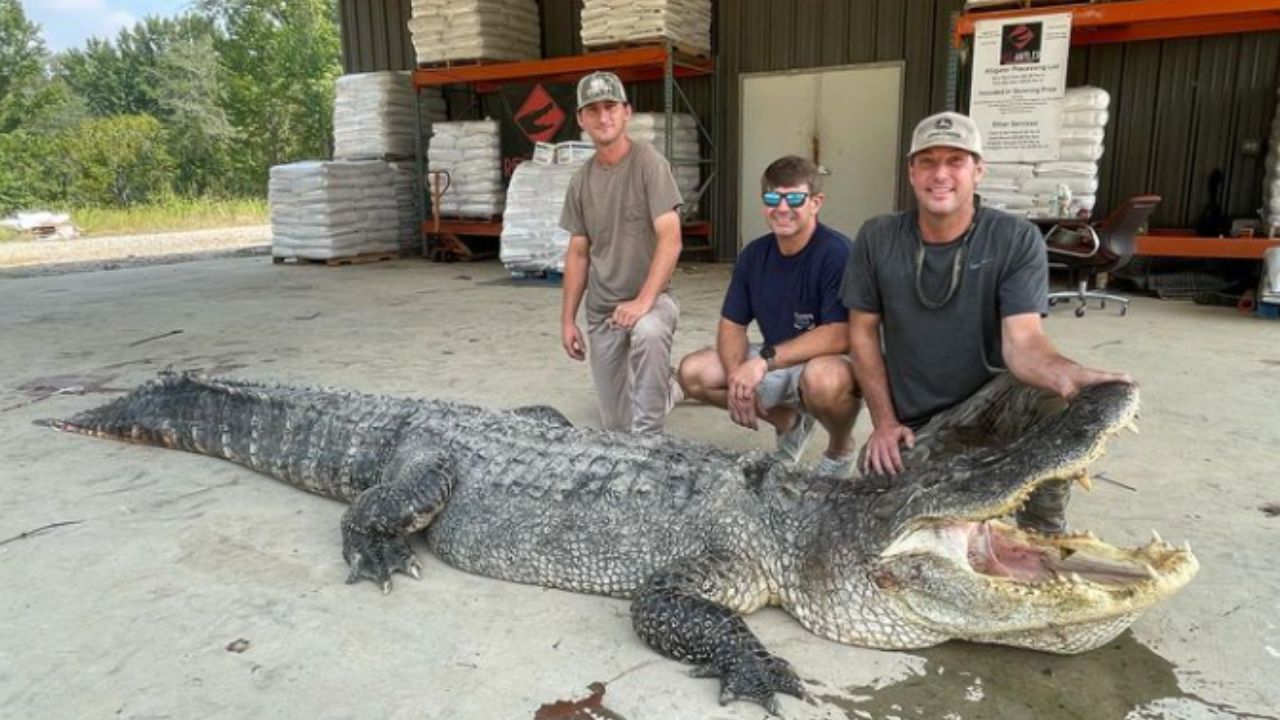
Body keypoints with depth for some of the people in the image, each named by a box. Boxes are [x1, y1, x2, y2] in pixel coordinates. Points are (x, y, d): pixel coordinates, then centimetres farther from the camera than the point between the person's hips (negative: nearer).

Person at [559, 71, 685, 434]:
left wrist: (643, 302, -28)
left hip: (650, 297, -5)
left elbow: (670, 240, -20)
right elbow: (578, 254, 10)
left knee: (650, 332, -42)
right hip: (601, 308, 5)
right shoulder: (581, 180, 4)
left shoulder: (648, 163, -13)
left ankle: (647, 437, -24)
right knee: (616, 424, 9)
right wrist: (567, 319, 7)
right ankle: (666, 389, 42)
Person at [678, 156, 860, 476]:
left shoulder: (837, 254, -22)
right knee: (692, 373, -6)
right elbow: (732, 324, 2)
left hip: (830, 361, -6)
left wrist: (766, 359, -34)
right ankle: (788, 422, 16)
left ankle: (840, 450, -2)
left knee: (823, 378, -41)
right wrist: (737, 376, -17)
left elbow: (840, 336, -29)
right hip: (773, 364, 7)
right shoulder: (754, 255, -1)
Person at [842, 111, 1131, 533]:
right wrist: (884, 422, -5)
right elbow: (863, 331, 0)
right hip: (911, 426, 2)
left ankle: (1043, 540, -7)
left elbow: (1021, 340, -23)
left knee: (1047, 400, -34)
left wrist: (1067, 375, -46)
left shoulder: (1017, 240, -12)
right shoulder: (877, 239, -6)